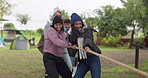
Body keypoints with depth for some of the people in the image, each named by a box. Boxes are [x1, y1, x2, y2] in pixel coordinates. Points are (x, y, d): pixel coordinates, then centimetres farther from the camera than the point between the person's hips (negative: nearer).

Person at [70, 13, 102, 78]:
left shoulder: (87, 30, 0)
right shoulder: (73, 35, 12)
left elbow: (88, 38, -24)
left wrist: (86, 46, -46)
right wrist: (73, 46, -6)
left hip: (93, 59, -4)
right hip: (82, 61, 4)